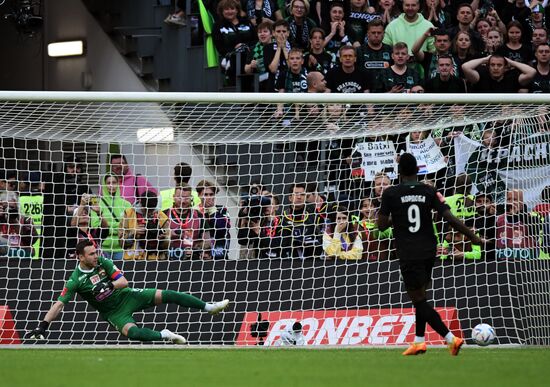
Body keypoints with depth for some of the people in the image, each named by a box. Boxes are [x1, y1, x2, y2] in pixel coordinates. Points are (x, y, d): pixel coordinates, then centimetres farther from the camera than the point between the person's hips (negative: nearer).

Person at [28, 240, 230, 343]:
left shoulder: (103, 263, -5)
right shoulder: (75, 280, -15)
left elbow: (124, 281, -7)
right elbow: (59, 304, -18)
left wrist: (109, 286, -27)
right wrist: (42, 326, -28)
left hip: (126, 296, 3)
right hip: (113, 313, -3)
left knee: (166, 295, -7)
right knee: (131, 332, -37)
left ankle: (209, 306, -2)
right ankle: (164, 335, -25)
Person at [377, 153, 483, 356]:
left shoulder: (391, 194, -7)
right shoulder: (429, 192, -1)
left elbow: (381, 225, -4)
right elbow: (450, 218, -8)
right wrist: (473, 237, -1)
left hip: (408, 254, -4)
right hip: (429, 251, 4)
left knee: (419, 301, -1)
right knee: (420, 297, 20)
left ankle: (451, 338, -14)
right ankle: (419, 342, 23)